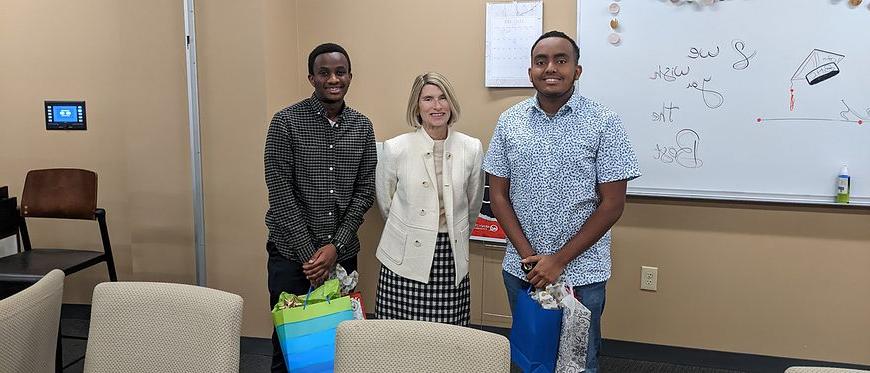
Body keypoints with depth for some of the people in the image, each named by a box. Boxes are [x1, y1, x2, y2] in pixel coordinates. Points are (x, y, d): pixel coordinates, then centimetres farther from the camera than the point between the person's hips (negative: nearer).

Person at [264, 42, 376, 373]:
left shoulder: (362, 127, 5)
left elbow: (365, 191, 3)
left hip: (342, 252, 3)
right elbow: (280, 193, -10)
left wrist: (335, 246, -8)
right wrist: (309, 254, -13)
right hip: (292, 252, -3)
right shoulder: (286, 122, -7)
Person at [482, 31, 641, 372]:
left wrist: (559, 260, -12)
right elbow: (498, 196, 3)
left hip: (582, 272, -2)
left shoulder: (604, 123, -8)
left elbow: (612, 204, -8)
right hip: (521, 269, 3)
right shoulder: (509, 122, 1)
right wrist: (529, 256, -8)